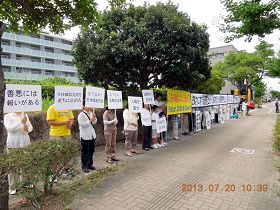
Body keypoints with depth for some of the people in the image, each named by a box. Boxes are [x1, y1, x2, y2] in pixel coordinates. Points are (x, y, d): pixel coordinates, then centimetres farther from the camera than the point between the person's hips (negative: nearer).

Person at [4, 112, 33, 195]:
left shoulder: (25, 115, 7)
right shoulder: (8, 116, -3)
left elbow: (31, 127, 14)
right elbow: (9, 129, -16)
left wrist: (27, 129, -8)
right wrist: (21, 122, -24)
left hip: (25, 143, 4)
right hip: (13, 145, -3)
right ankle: (12, 187, 14)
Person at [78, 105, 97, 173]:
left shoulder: (91, 113, 9)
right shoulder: (81, 115, -11)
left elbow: (94, 122, 17)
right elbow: (82, 124, -20)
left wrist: (94, 118, -2)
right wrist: (90, 120, -19)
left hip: (92, 135, 7)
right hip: (85, 136, -7)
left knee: (91, 151, 15)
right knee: (85, 152, 3)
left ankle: (90, 164, 28)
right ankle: (84, 166, 14)